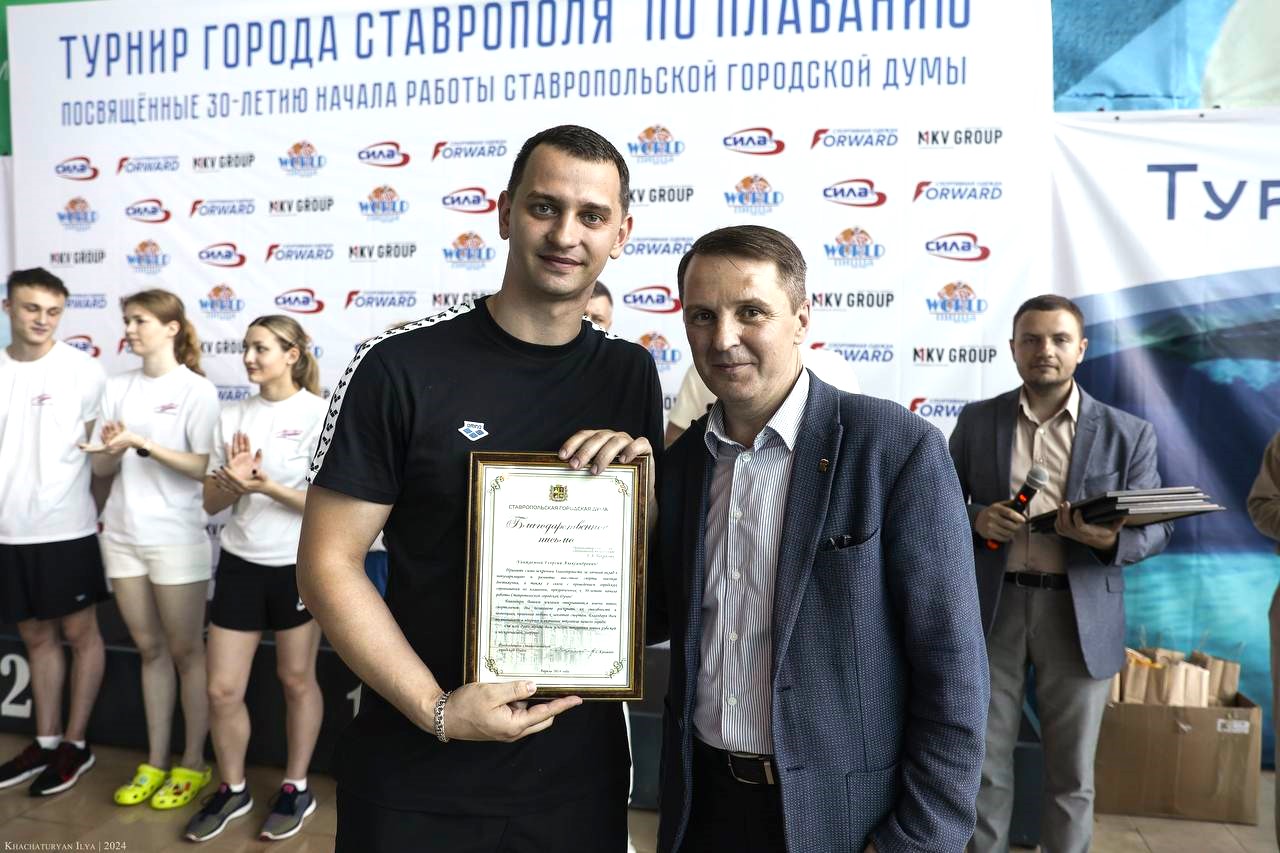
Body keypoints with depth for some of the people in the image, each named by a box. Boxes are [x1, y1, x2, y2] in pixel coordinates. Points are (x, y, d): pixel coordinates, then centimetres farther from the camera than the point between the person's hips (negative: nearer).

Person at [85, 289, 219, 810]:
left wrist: (143, 442, -21)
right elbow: (101, 467, 8)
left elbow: (205, 467, -14)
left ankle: (193, 764, 19)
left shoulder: (197, 390, -7)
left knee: (185, 651, 6)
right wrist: (115, 448, -13)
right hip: (123, 534, 5)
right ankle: (155, 763, 25)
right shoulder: (118, 387, 8)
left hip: (176, 537, -5)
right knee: (150, 650, 14)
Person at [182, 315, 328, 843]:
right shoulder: (232, 417, 4)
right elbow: (211, 502, 7)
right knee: (222, 689, 8)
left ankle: (296, 788, 31)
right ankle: (232, 789, 31)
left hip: (299, 566, -4)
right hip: (239, 564, 4)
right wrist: (232, 482, -14)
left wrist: (269, 487, -23)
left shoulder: (322, 414, -10)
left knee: (297, 680, 12)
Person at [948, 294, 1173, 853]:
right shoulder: (976, 421, 3)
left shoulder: (1128, 433, 1)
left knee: (1072, 774, 12)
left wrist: (1111, 540, -20)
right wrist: (976, 519, -15)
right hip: (992, 609, 1)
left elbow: (1158, 526, 2)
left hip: (1080, 617, 0)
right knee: (984, 765, 10)